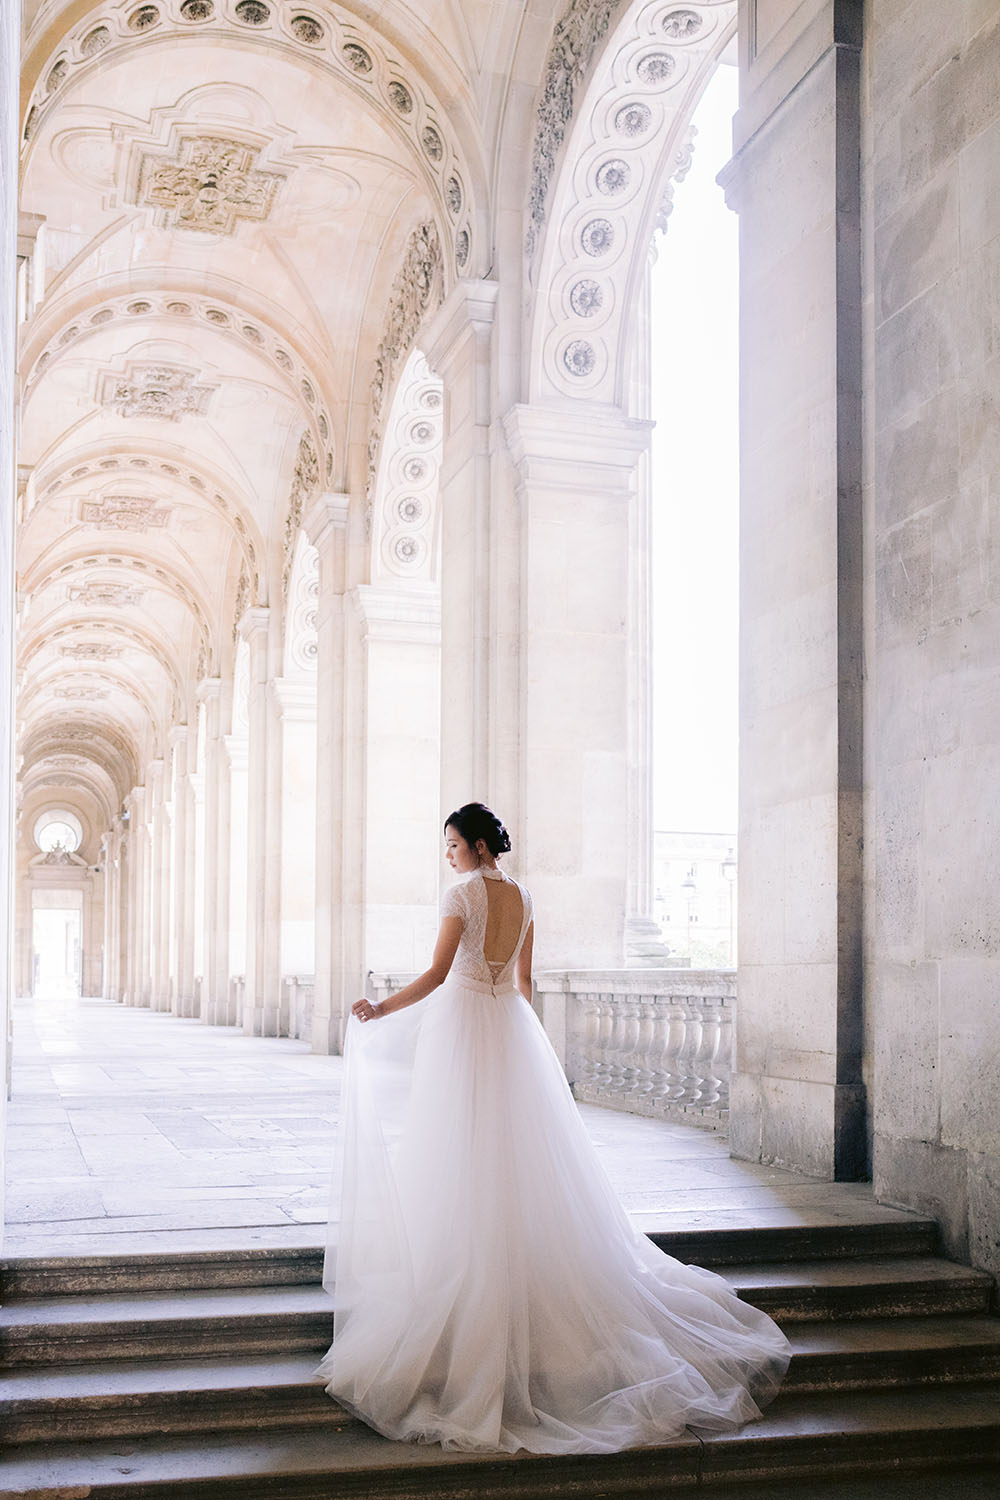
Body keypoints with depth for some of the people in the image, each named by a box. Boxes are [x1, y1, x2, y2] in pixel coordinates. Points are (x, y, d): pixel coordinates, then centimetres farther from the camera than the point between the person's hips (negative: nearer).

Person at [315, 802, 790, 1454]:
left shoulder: (463, 893, -12)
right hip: (512, 1027, 7)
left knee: (465, 1160, -2)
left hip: (463, 1021, -7)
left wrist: (381, 1011, -7)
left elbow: (437, 974, -16)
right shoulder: (523, 896, 9)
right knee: (523, 1162, 11)